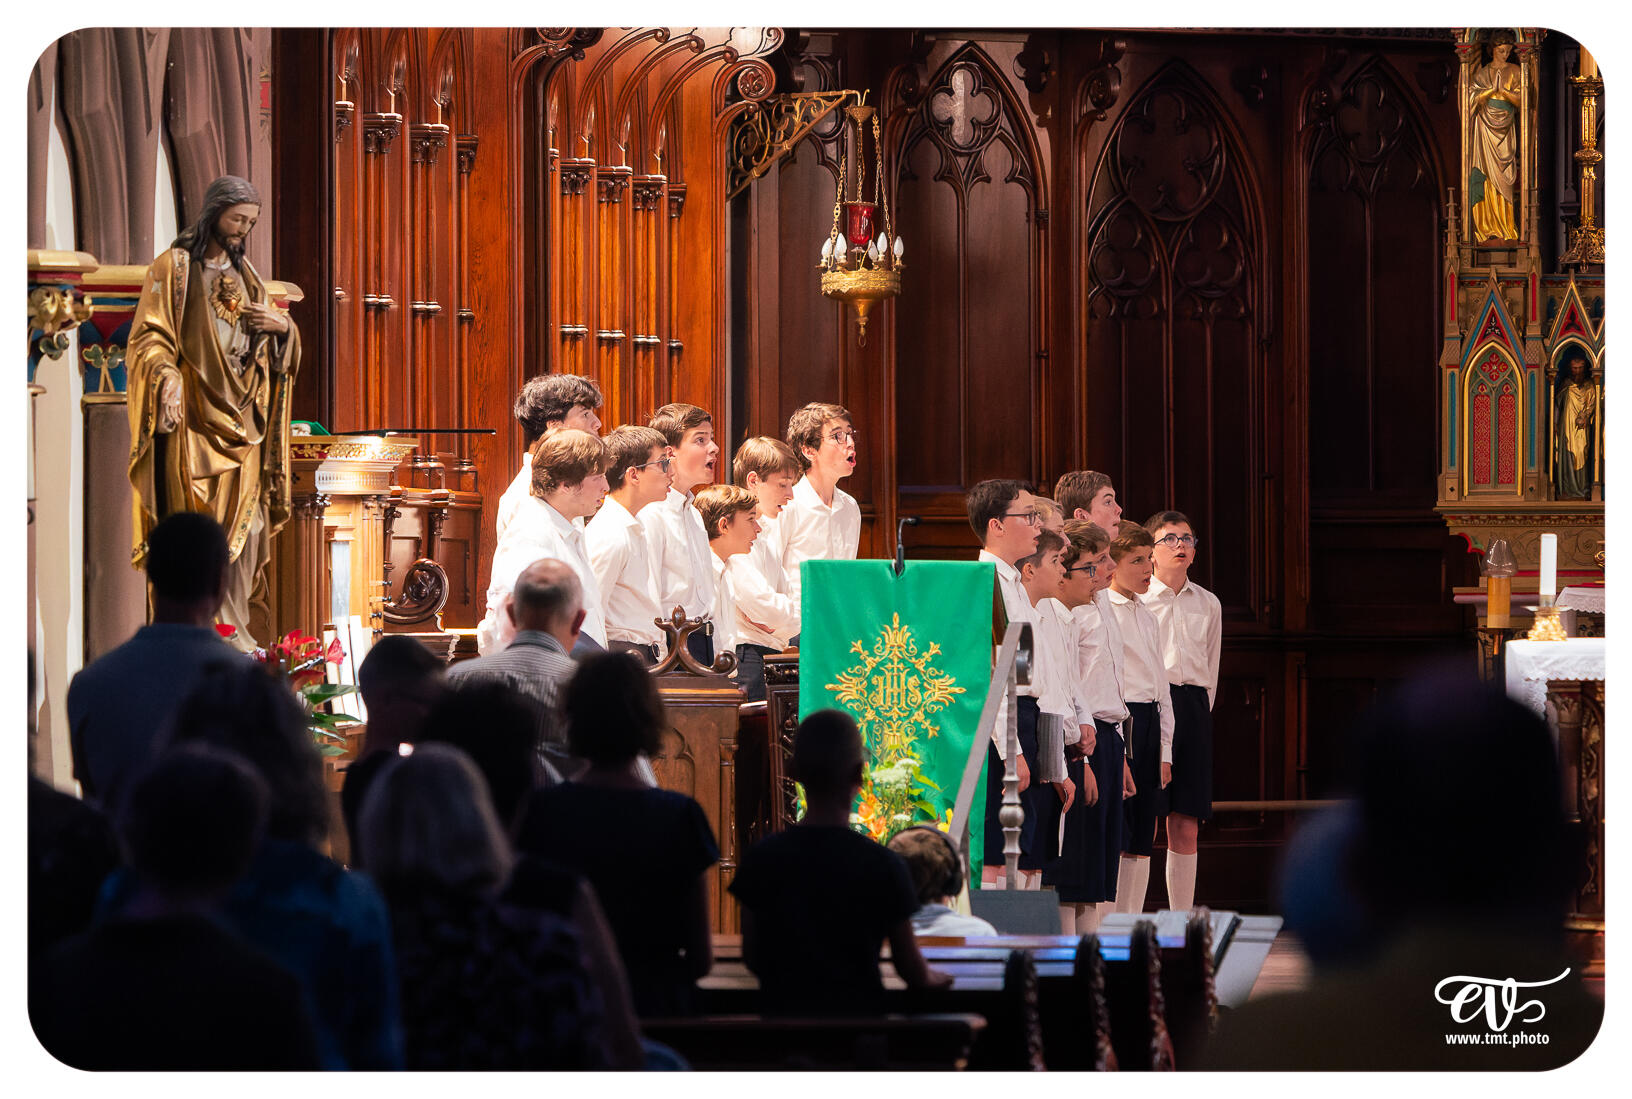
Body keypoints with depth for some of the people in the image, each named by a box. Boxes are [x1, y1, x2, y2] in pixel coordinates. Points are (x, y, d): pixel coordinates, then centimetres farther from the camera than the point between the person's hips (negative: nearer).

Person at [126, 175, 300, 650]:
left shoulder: (246, 276, 19)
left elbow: (276, 352, 24)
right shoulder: (174, 267, 0)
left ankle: (234, 629, 7)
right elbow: (149, 336, -7)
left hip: (241, 419, 6)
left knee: (244, 523, 2)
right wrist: (167, 376, -27)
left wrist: (283, 326, 0)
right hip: (193, 418, -6)